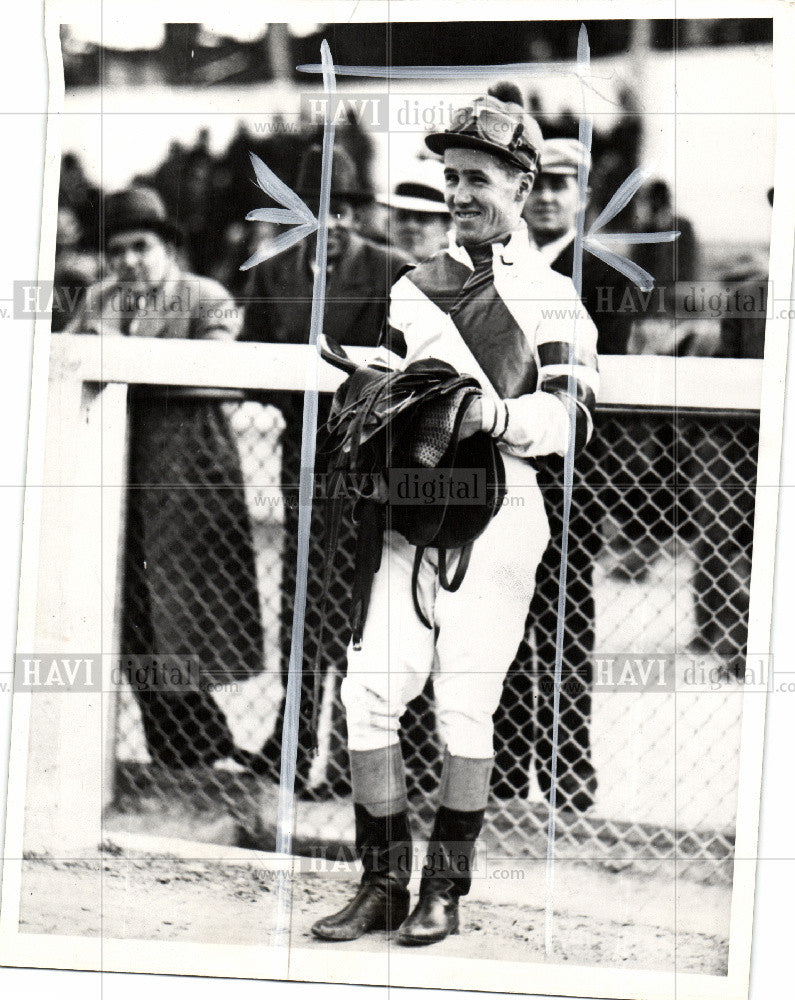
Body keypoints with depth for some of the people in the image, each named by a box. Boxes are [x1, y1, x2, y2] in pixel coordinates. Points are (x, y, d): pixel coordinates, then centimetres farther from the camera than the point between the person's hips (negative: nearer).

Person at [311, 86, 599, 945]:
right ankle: (383, 883, 6)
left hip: (496, 511, -4)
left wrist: (497, 414, -24)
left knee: (465, 706, -3)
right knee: (368, 691, -4)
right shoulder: (416, 285, 18)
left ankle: (444, 888, 10)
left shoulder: (549, 294, 2)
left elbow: (572, 415, -6)